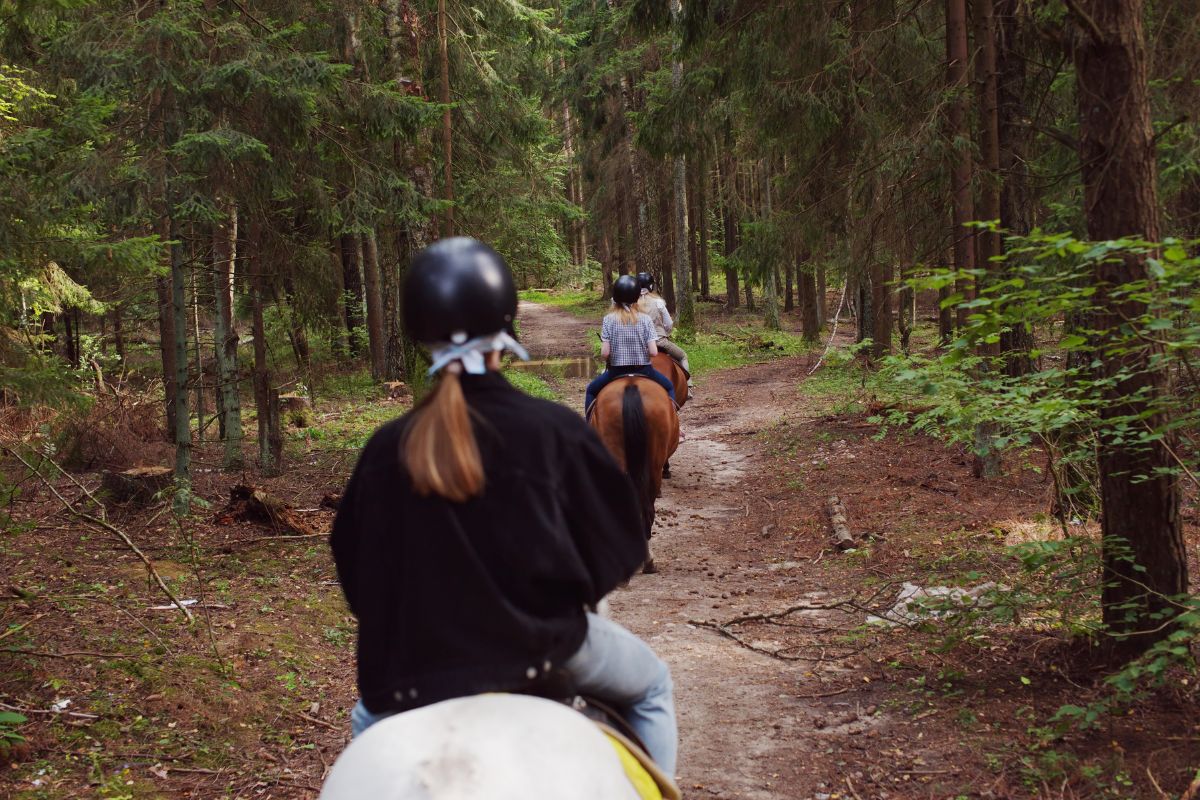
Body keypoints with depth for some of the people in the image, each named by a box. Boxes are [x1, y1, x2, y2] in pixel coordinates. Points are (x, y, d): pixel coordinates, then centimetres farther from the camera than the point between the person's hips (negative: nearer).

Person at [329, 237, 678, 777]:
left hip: (418, 673, 2)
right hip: (543, 646, -2)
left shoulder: (386, 449, -6)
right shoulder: (554, 430, -13)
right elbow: (619, 544, -4)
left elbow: (355, 571, 4)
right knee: (651, 688, 27)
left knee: (368, 719, 36)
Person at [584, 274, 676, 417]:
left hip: (616, 372, 0)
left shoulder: (608, 319, -8)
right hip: (644, 371, 0)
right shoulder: (645, 319, -7)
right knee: (669, 387, 29)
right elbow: (653, 352, -12)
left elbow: (604, 353, -12)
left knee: (591, 390, 27)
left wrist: (611, 358, 10)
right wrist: (641, 352, 9)